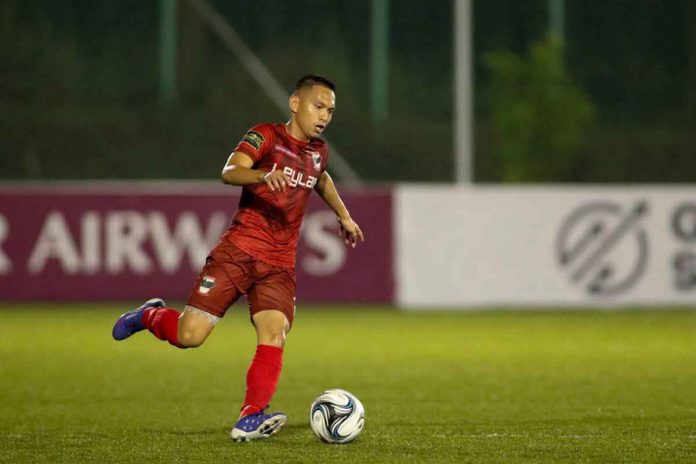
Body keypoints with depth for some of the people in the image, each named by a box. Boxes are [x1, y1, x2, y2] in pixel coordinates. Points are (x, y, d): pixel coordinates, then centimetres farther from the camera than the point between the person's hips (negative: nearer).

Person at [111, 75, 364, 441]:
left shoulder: (318, 153, 15)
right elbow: (229, 172, -25)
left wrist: (343, 214, 39)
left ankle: (250, 419, -22)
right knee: (189, 335, -10)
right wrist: (263, 175, -43)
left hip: (280, 265, 5)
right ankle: (149, 316, 23)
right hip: (238, 250, -5)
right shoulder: (266, 136, -6)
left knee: (274, 334, -20)